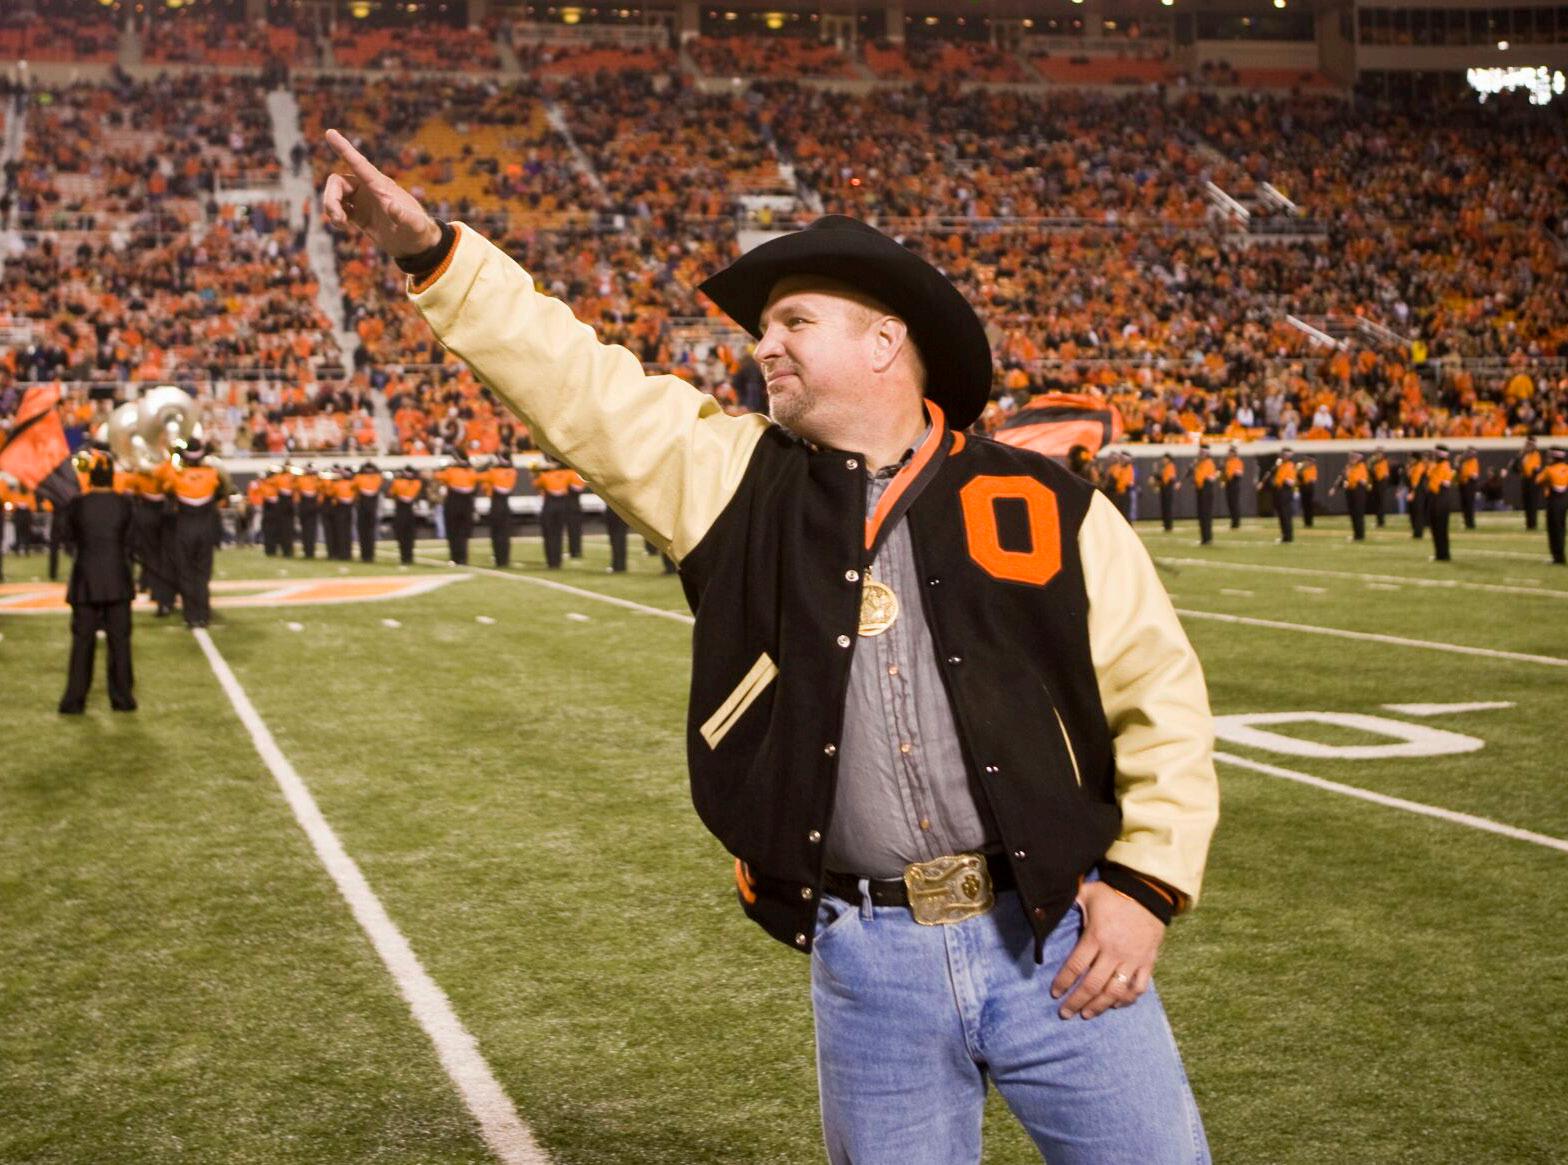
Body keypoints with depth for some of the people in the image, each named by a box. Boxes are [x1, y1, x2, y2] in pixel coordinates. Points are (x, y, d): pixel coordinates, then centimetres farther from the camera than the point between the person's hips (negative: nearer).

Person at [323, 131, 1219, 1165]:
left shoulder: (1043, 507, 0)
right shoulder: (738, 479, 6)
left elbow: (1160, 695, 3)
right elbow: (574, 380, 1)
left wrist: (1148, 884, -4)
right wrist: (432, 253, -6)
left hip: (1056, 938, -1)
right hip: (866, 959, 2)